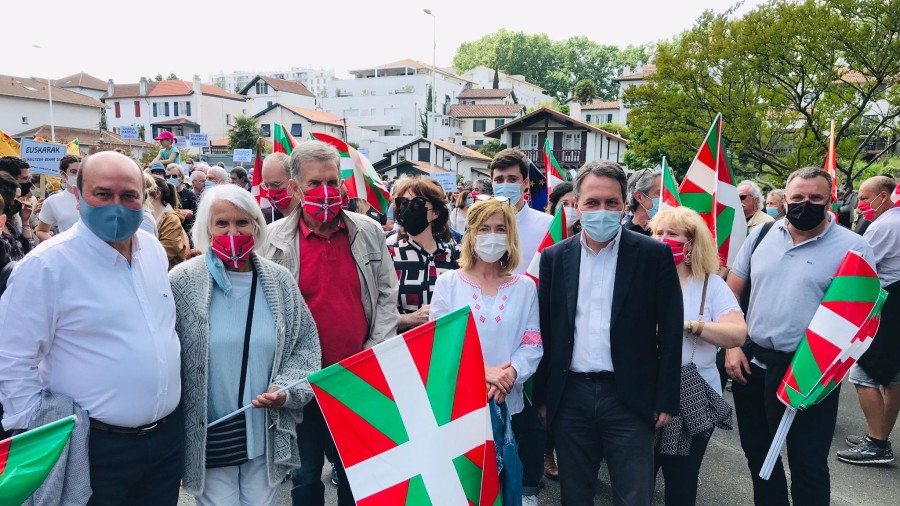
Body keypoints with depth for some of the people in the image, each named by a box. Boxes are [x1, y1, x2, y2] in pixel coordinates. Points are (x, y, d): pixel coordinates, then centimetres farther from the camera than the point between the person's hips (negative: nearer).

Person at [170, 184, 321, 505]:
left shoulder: (280, 280, 1)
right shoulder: (182, 282, -6)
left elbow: (306, 344, 6)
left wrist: (287, 389, -10)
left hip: (268, 435, 2)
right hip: (208, 439, -2)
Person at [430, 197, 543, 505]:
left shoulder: (525, 286, 6)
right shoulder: (448, 282, 0)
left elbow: (533, 343, 1)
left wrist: (510, 373, -18)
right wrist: (480, 371, -17)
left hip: (509, 402, 1)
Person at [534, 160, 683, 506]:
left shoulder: (654, 254, -4)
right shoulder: (555, 257, 3)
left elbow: (670, 331, -3)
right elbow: (545, 330, 6)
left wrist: (666, 399, -5)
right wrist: (542, 396, 6)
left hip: (629, 398, -2)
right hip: (569, 397, 3)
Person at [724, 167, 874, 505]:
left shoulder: (852, 247, -7)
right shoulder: (761, 235, 4)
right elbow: (731, 292, 8)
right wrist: (732, 346, 1)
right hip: (752, 362, 4)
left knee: (807, 464, 7)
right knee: (757, 452, 20)